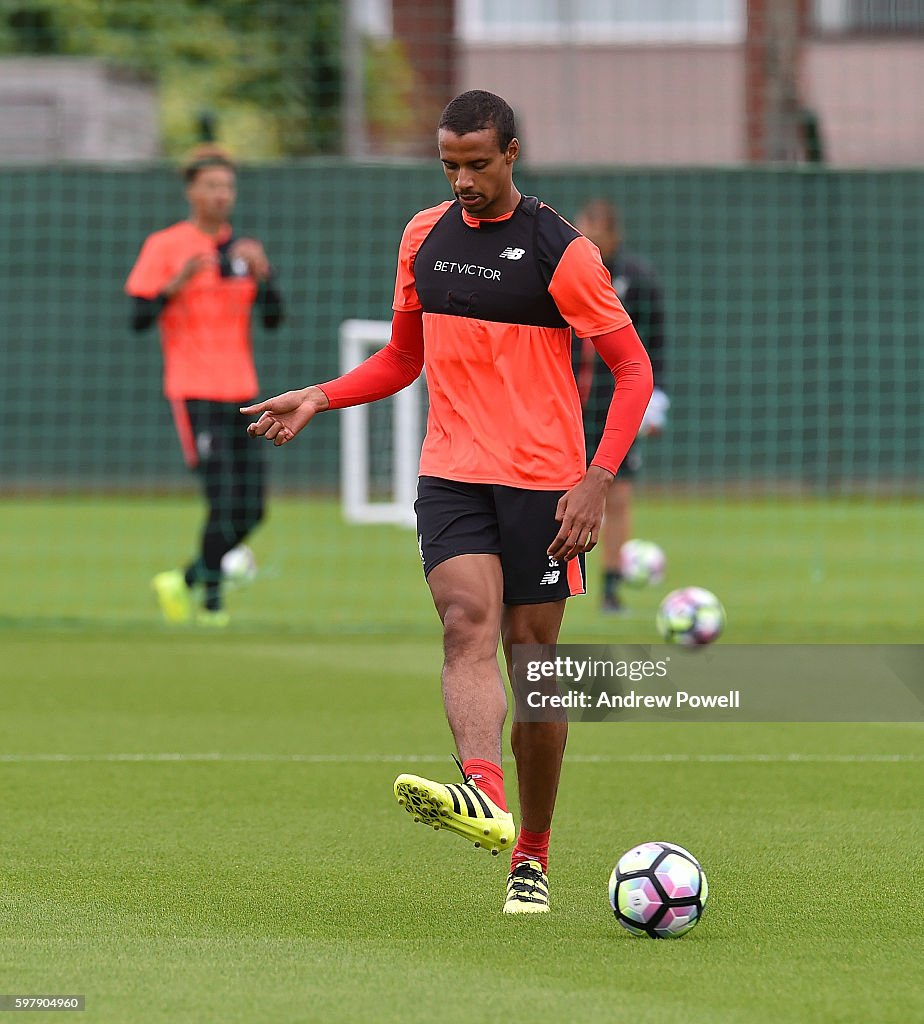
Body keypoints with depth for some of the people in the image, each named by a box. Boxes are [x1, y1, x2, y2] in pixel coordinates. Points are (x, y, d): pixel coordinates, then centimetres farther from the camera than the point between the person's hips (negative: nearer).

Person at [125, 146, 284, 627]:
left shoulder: (243, 250, 14)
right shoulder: (164, 246, -2)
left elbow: (273, 317, 7)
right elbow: (139, 318, -7)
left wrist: (262, 273, -10)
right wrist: (177, 283, -22)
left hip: (241, 391, 6)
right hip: (194, 393, -6)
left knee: (250, 512, 4)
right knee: (223, 505, -14)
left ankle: (183, 581, 21)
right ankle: (211, 603, 0)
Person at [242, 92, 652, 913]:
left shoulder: (560, 251, -6)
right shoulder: (424, 236, 10)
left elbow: (634, 368, -4)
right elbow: (404, 359, 22)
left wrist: (597, 482, -14)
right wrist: (322, 398, 5)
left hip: (542, 483, -3)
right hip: (450, 476, 3)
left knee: (531, 657, 3)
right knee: (468, 624, -21)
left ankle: (533, 854, 15)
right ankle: (484, 798, -42)